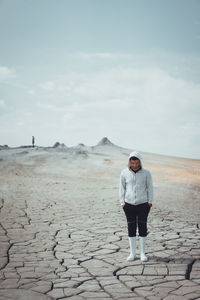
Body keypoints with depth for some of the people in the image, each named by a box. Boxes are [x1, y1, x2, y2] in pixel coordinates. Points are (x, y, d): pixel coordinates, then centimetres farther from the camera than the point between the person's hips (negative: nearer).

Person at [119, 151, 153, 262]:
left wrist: (150, 202, 3)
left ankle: (142, 253, 13)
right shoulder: (124, 173, -1)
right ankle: (132, 253, 15)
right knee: (131, 228, 5)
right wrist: (122, 202, 4)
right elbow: (122, 188, 7)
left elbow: (149, 187, 5)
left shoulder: (146, 172, -3)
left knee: (142, 228, 2)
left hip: (143, 204, -1)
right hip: (129, 204, 1)